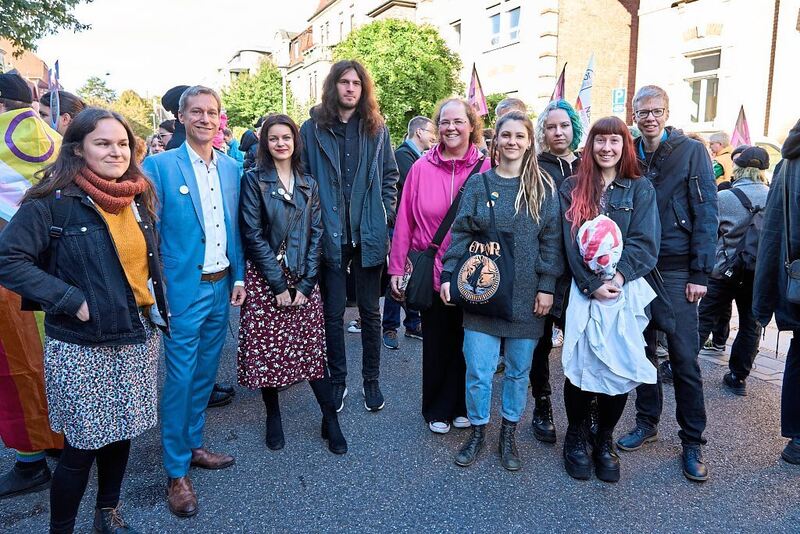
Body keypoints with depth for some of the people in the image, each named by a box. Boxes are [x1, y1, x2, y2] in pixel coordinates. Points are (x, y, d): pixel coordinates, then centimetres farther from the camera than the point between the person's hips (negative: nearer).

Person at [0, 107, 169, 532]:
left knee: (121, 433, 17)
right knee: (82, 447, 4)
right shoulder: (54, 201, -11)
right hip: (83, 348, -5)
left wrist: (157, 306, 9)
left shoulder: (139, 198, 8)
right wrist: (72, 300, -18)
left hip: (139, 338, 6)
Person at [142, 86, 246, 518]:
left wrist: (238, 277, 8)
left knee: (205, 374, 16)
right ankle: (176, 472, 16)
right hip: (184, 289, -5)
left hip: (221, 287, 5)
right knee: (179, 378, 2)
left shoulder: (231, 168, 9)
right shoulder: (159, 165, -7)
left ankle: (193, 446, 34)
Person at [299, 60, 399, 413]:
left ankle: (371, 380, 25)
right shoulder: (313, 128, 1)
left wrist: (384, 215, 0)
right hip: (330, 234, -1)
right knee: (333, 312, 8)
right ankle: (337, 380, 25)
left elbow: (390, 175, 10)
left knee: (370, 311, 10)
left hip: (369, 234, 1)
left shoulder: (377, 128, 6)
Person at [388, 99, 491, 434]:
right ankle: (436, 409, 31)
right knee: (436, 340, 12)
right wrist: (397, 268, -2)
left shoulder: (486, 169, -3)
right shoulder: (422, 168, -3)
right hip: (431, 269, 0)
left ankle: (460, 405, 34)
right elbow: (405, 220, -2)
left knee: (464, 340, 13)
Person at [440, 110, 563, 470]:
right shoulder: (478, 183, 3)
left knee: (519, 369, 11)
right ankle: (477, 431, 24)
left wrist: (547, 286, -4)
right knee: (478, 369, 2)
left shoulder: (543, 188, 3)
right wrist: (448, 275, -7)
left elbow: (551, 241, 1)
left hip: (526, 296, 1)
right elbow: (461, 233, 1)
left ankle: (508, 434, 30)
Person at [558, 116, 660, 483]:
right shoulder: (572, 188, 7)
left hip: (625, 290, 1)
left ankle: (605, 441, 21)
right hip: (583, 291, 0)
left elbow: (644, 243, -2)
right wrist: (593, 284, -12)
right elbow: (570, 243, -2)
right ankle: (575, 436, 20)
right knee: (580, 363, 0)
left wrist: (617, 276, -17)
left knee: (619, 366, 2)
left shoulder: (640, 189, 7)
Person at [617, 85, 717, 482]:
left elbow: (706, 214, -5)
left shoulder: (692, 152, -1)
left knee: (684, 357, 0)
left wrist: (700, 273, -10)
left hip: (676, 270, -3)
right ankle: (647, 422, 28)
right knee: (642, 349, 12)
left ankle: (692, 442, 14)